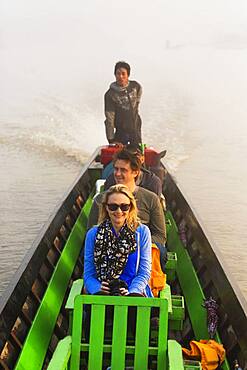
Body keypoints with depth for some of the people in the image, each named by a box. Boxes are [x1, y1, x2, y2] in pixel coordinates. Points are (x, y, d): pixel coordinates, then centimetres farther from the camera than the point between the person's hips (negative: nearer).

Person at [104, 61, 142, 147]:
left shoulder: (135, 86, -7)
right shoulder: (110, 94, -16)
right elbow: (109, 118, -16)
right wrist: (111, 139, -17)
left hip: (136, 128, 3)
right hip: (121, 131, -3)